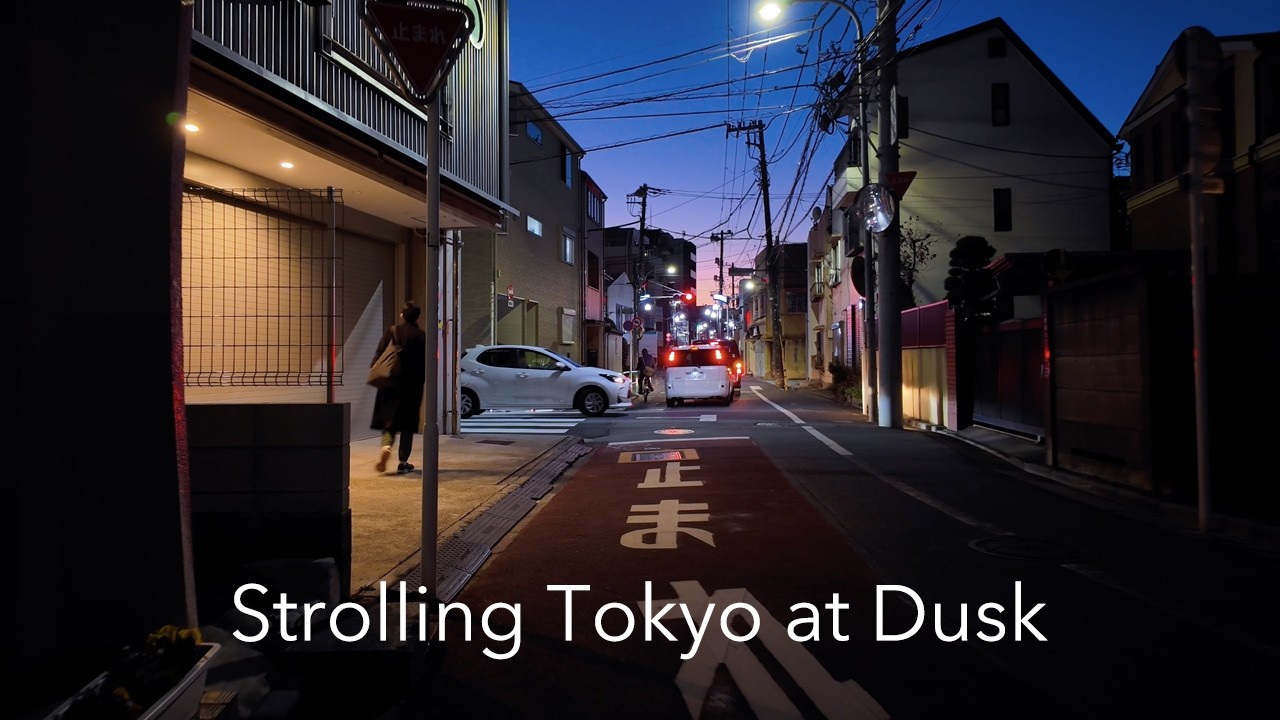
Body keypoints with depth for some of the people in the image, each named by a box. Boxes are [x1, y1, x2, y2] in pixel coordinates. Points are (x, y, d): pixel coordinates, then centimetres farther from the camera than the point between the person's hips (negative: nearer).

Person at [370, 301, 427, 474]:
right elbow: (425, 363, -4)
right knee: (407, 422, 8)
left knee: (389, 420, 9)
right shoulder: (422, 336, -4)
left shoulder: (391, 332, -1)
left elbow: (379, 356, -3)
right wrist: (422, 381, 5)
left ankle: (386, 445, -20)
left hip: (391, 384, 1)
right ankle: (403, 462, 9)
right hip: (412, 385, 0)